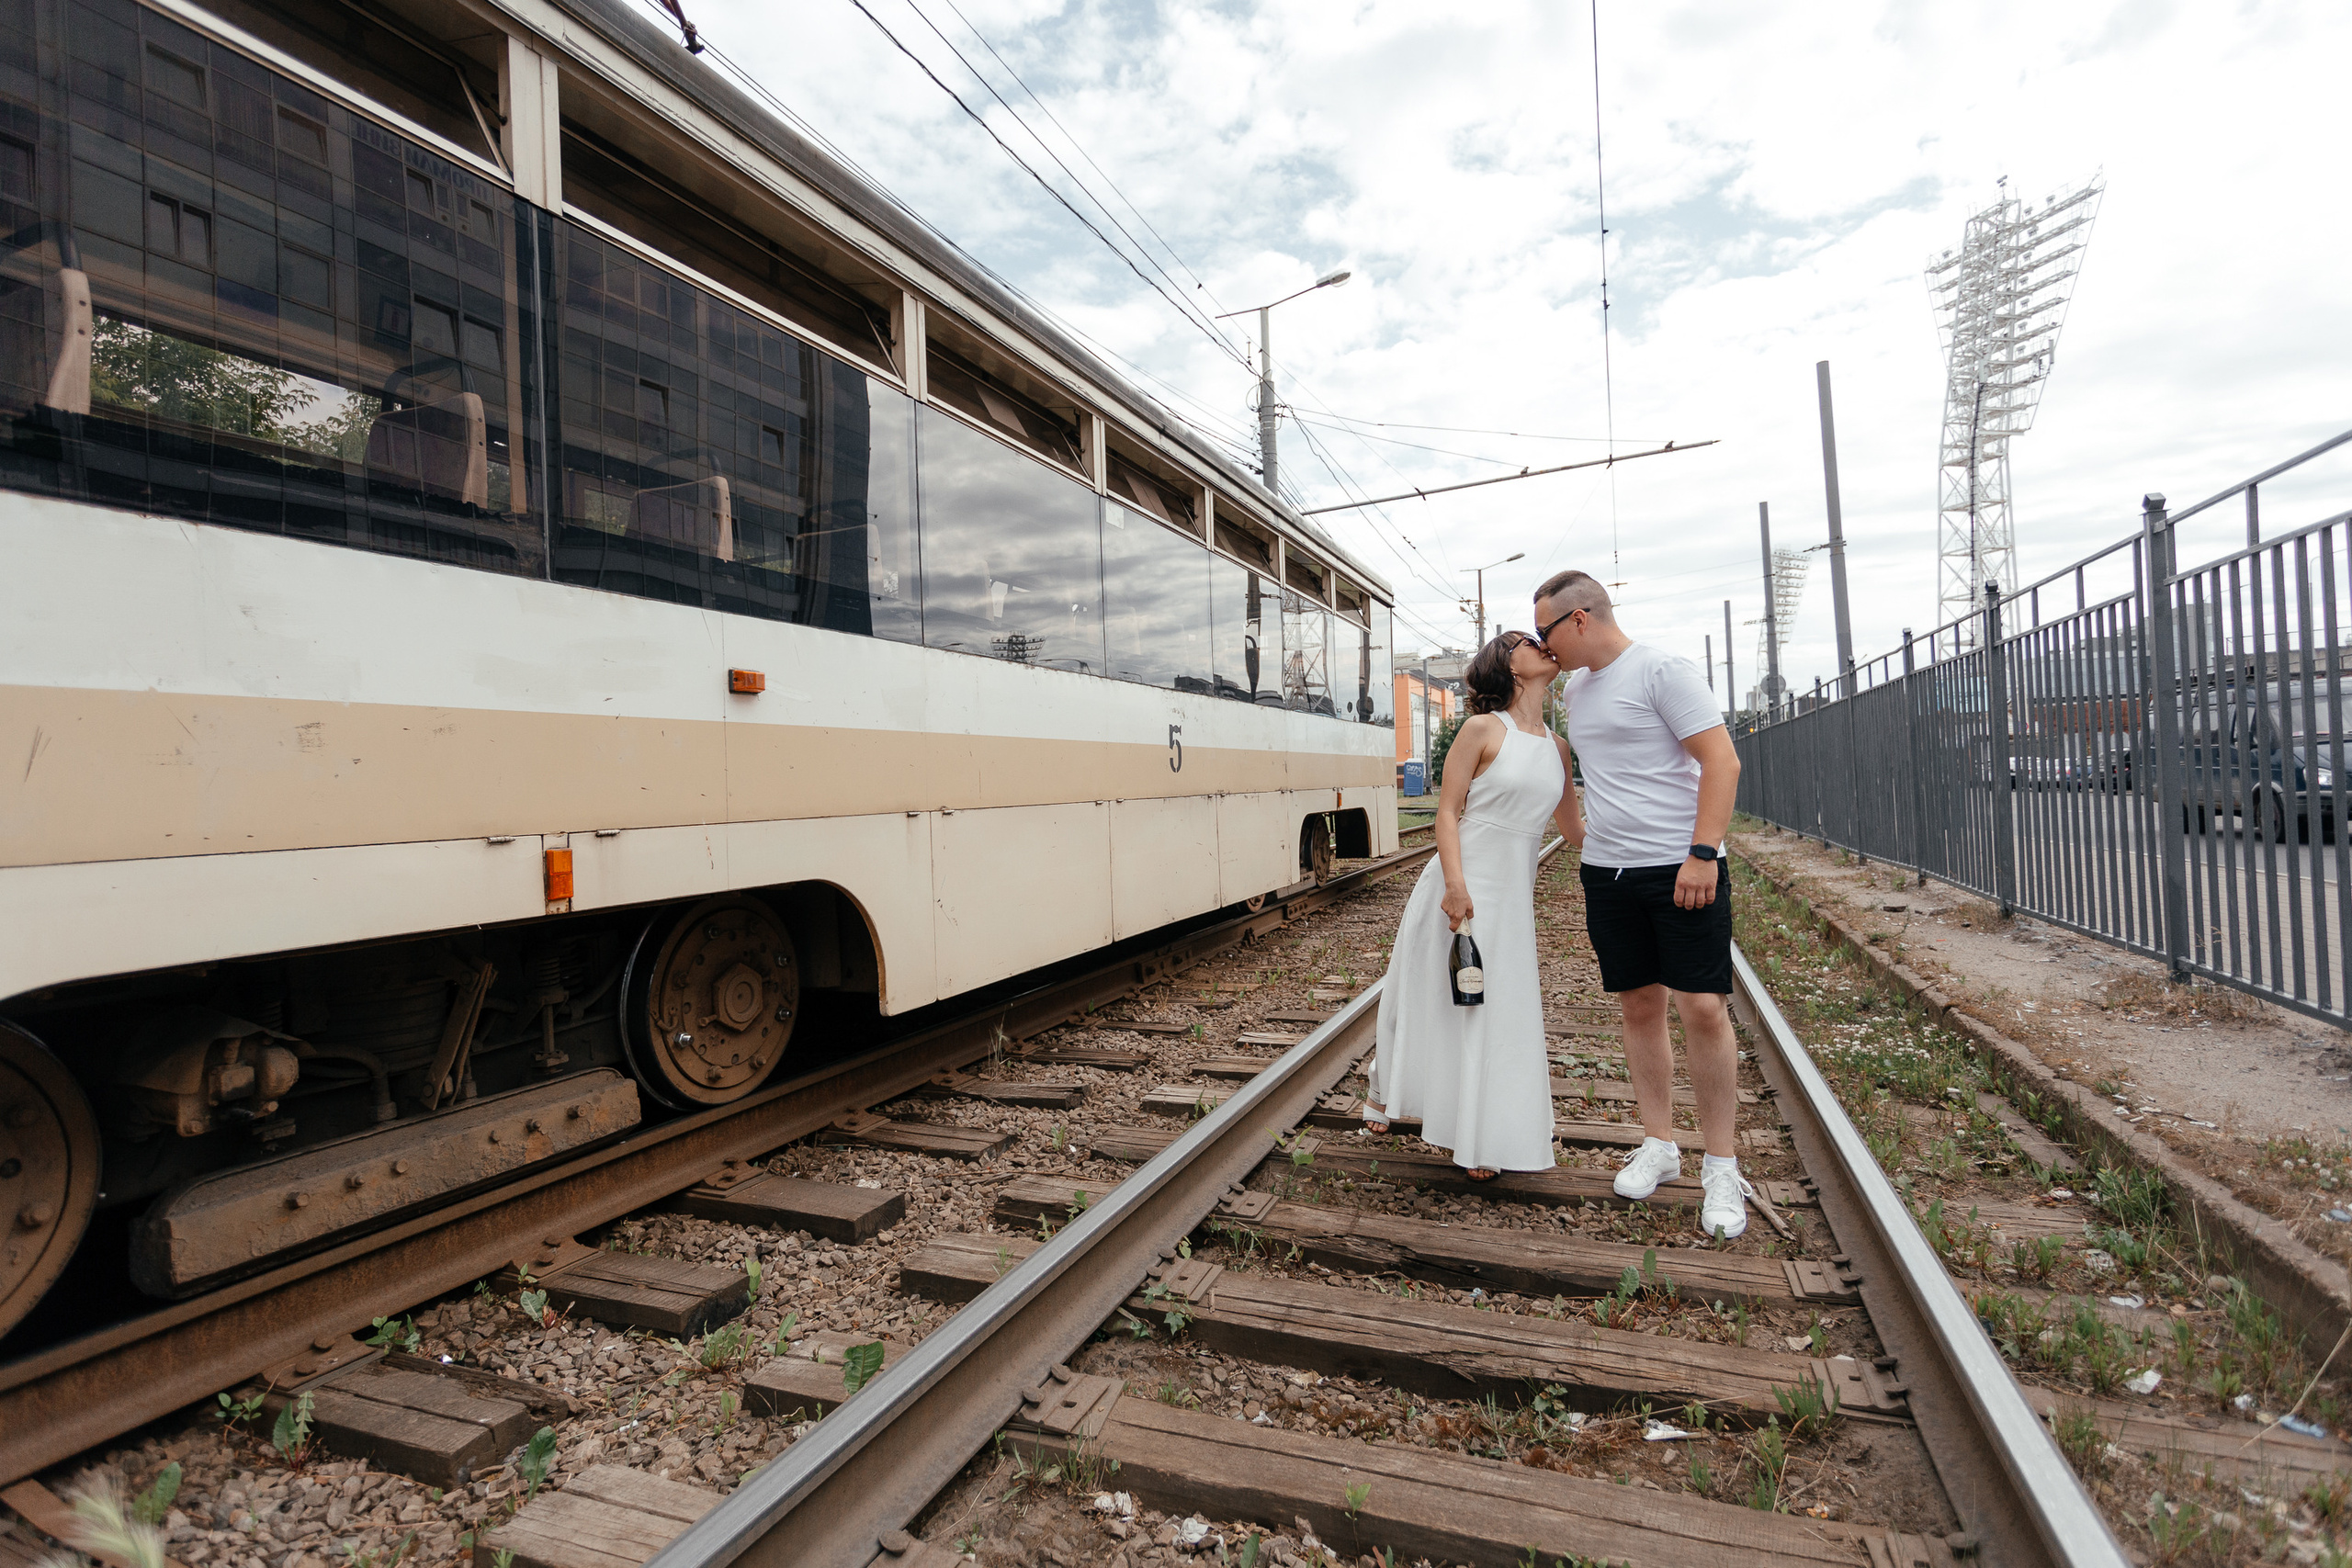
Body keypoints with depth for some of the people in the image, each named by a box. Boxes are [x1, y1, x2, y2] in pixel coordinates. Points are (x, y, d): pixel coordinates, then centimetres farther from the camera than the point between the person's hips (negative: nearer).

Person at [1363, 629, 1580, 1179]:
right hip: (1462, 888, -5)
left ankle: (1483, 1139, 22)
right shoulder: (1484, 729, -7)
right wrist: (1455, 885, -20)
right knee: (1425, 999, 9)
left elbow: (1571, 824, 21)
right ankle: (1385, 1093, 35)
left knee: (1503, 1012, 6)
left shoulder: (1557, 747, 10)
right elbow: (1447, 811, -11)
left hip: (1513, 899, 5)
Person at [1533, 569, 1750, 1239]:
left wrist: (1702, 854, -20)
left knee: (1704, 1008, -6)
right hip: (1607, 873, 7)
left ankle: (1721, 1167, 7)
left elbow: (1722, 762, -14)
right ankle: (1659, 1144, 23)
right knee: (1640, 1007, 10)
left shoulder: (1663, 672, -9)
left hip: (1682, 871, -6)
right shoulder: (1576, 689, 13)